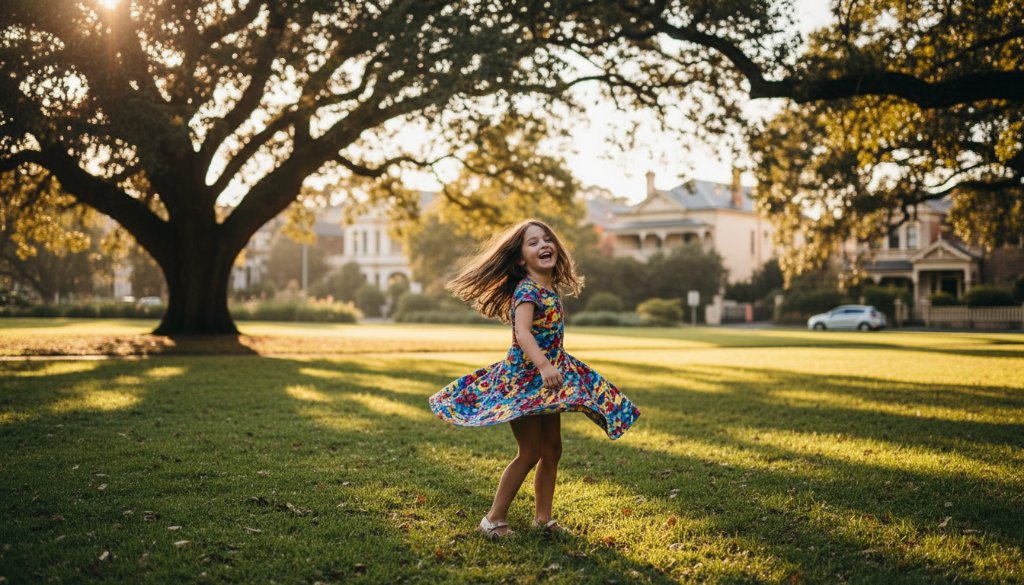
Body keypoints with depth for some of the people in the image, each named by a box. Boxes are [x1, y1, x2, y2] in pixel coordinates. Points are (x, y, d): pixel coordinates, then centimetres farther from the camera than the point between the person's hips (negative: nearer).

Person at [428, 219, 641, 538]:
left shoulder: (550, 288, 7)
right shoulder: (527, 290, -19)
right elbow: (522, 332, -35)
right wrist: (543, 366, -49)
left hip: (547, 376, 9)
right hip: (523, 379, -9)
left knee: (552, 449, 11)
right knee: (530, 453, -6)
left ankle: (543, 517, 22)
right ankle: (494, 519, 5)